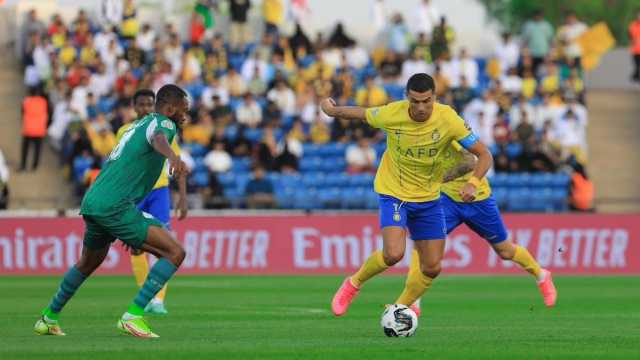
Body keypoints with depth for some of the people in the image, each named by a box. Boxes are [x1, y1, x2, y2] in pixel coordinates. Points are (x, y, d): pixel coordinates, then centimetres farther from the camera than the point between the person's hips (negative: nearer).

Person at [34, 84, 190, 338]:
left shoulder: (140, 124, 26)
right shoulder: (163, 123, -3)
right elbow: (158, 138, -30)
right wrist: (172, 156, -54)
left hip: (92, 202, 10)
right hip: (115, 205, -10)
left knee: (88, 263, 33)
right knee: (175, 253, -11)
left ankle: (48, 318, 45)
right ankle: (133, 316, -15)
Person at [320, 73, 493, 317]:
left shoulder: (448, 119, -18)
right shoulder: (392, 114, -20)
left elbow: (484, 155, -15)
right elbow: (361, 114, 3)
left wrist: (473, 183, -33)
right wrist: (332, 111, 18)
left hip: (428, 198, 3)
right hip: (394, 193, -3)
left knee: (432, 267, 3)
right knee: (393, 253, -24)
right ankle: (353, 285, 3)